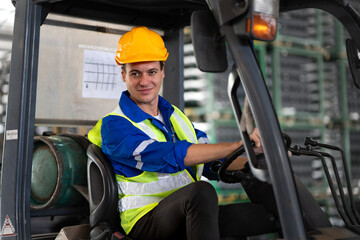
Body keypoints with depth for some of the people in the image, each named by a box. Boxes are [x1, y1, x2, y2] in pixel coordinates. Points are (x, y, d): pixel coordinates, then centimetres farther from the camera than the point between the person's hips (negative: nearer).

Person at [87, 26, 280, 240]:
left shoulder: (174, 116, 17)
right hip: (146, 221, -5)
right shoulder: (114, 126, -6)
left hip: (190, 212, 6)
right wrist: (239, 145, -25)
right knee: (202, 191, -38)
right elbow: (171, 156, -21)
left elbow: (213, 165, 17)